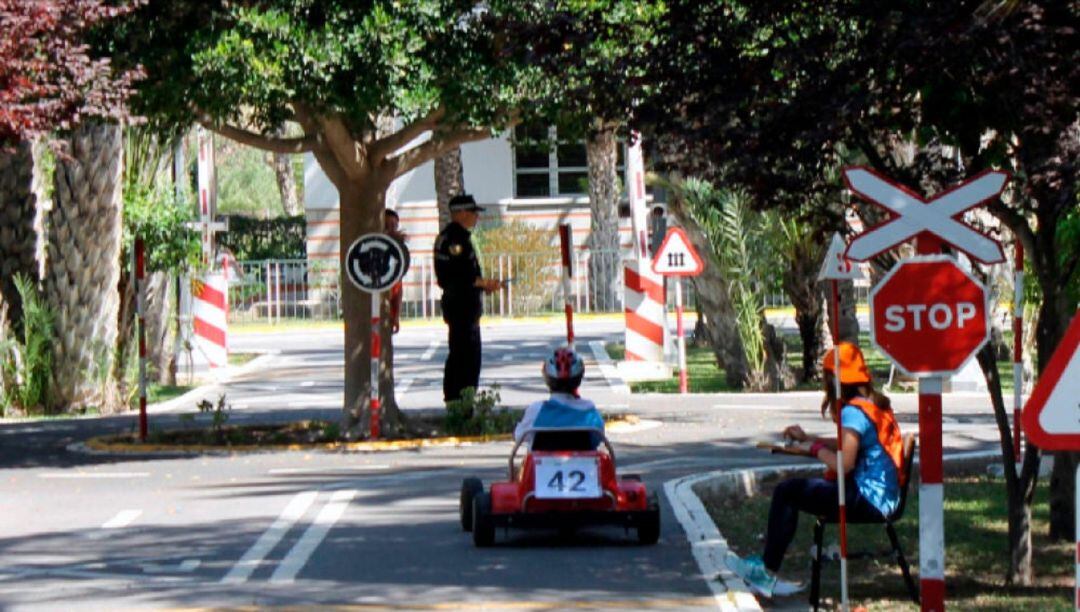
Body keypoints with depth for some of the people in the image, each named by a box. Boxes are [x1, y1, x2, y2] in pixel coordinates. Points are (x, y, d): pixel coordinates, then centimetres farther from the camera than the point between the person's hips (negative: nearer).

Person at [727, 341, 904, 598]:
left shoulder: (853, 411, -16)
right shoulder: (876, 404, 14)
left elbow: (844, 463, -24)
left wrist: (816, 449, -6)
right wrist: (807, 438, 28)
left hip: (867, 500, -10)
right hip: (884, 497, 10)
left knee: (786, 492, -5)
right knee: (793, 488, 16)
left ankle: (767, 572, 3)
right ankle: (768, 565, 12)